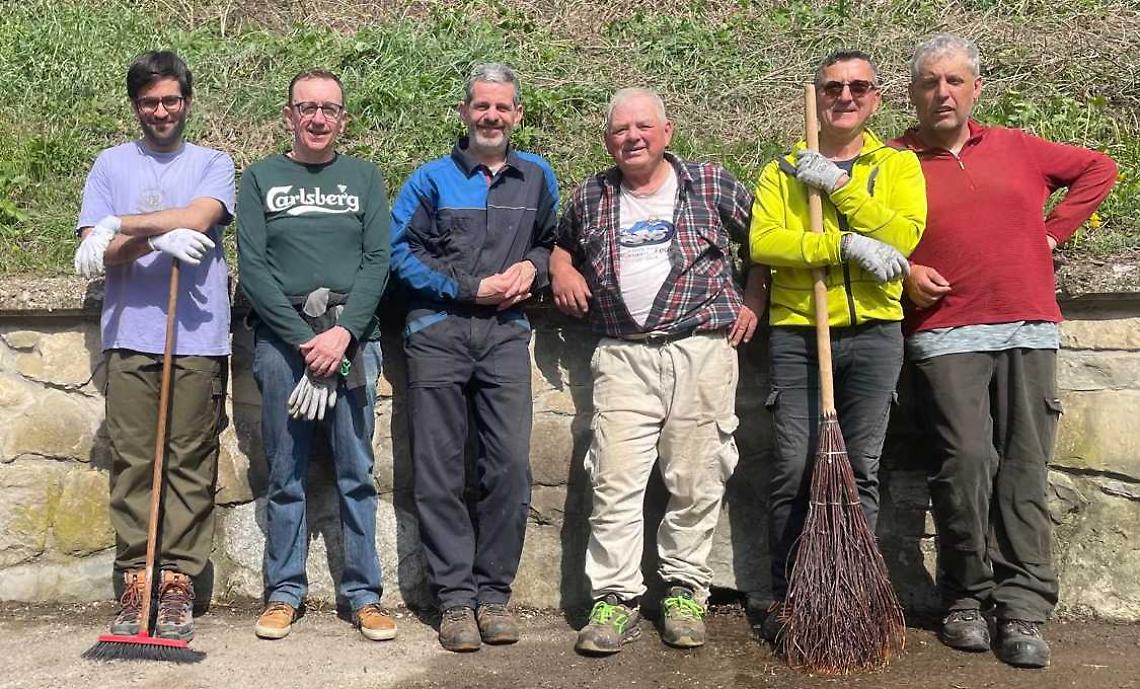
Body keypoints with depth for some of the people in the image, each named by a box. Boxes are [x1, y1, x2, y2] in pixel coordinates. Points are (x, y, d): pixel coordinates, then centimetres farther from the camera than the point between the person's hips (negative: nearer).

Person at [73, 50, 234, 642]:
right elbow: (97, 252, 3)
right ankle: (135, 582, 8)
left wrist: (119, 226, -6)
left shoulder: (212, 164, 12)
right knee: (131, 463, 0)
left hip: (198, 337, -1)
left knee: (191, 463, 0)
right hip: (130, 335, 1)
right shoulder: (111, 164, 14)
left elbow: (197, 218, -10)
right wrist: (157, 238, -14)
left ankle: (178, 584, 7)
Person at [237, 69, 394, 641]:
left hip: (352, 340, 0)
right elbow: (252, 267, 0)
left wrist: (343, 332, -11)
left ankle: (363, 593, 12)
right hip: (281, 339, 0)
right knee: (286, 475, 6)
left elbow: (378, 261, 3)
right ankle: (284, 592, 17)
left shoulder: (364, 178, 12)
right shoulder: (260, 179, 9)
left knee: (356, 473, 3)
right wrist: (304, 339, -10)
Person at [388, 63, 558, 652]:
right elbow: (400, 250, -1)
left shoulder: (537, 177, 14)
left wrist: (533, 268, -1)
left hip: (505, 333, 1)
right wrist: (472, 288, -8)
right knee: (439, 470, 0)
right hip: (438, 332, -1)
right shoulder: (432, 178, 7)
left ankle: (493, 591, 9)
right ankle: (455, 597, 9)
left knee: (509, 465, -5)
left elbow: (553, 241, 22)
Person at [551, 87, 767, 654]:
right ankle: (616, 599, 4)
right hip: (622, 356, 1)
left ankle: (685, 591, 17)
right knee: (615, 480, -5)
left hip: (703, 349, -1)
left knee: (696, 481, 2)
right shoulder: (589, 198, 14)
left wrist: (754, 299, 7)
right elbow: (561, 243, 32)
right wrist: (560, 270, 12)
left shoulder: (710, 183, 8)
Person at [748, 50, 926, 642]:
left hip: (873, 333, 1)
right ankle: (785, 597, 14)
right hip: (796, 334, 0)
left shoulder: (898, 164, 11)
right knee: (792, 469, 0)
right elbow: (763, 241, -8)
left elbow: (903, 234, -8)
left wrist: (839, 185, -12)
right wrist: (848, 244, -16)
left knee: (860, 470, 5)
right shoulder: (784, 169, 10)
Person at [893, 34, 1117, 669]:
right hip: (945, 336, -3)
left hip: (1029, 332, 3)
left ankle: (1022, 611, 5)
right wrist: (902, 272, -7)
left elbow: (1098, 169, 26)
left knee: (1025, 471, 0)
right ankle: (967, 599, 5)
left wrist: (1055, 230, 15)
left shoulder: (1017, 148, 15)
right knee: (967, 463, -12)